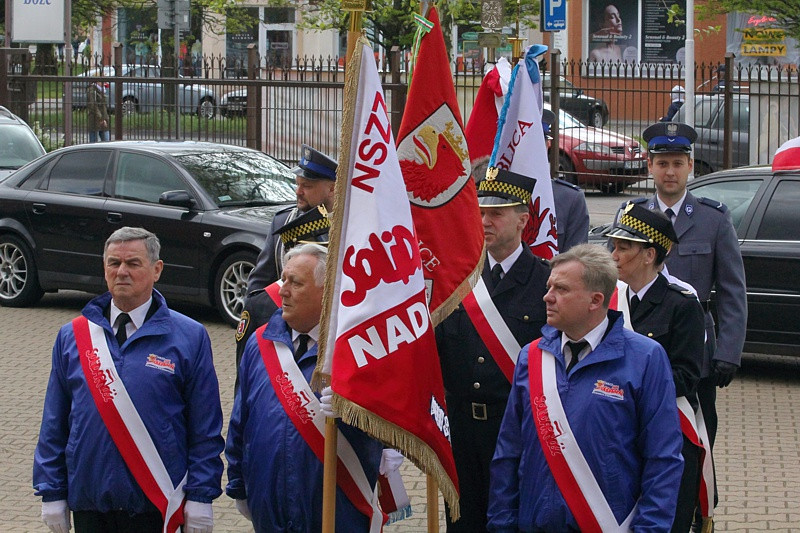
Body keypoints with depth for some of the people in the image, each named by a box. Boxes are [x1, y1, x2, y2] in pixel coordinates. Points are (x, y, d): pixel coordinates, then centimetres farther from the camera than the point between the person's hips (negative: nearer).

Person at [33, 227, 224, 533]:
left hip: (156, 507, -3)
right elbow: (54, 424, 10)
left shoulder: (189, 337, -1)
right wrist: (52, 494, 6)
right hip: (89, 504, 3)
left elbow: (205, 428, -2)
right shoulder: (73, 336, 8)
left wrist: (200, 497, -7)